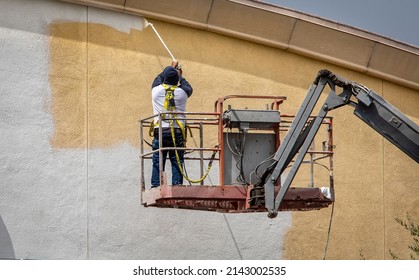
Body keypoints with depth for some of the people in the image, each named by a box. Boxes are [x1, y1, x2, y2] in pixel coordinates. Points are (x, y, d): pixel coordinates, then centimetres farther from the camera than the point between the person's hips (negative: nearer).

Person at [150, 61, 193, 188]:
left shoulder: (156, 90, 3)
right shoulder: (181, 92, 1)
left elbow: (158, 78, 26)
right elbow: (189, 88, 26)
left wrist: (170, 69, 41)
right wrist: (180, 76, 42)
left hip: (160, 131, 1)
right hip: (177, 132, -1)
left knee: (157, 162, 2)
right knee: (177, 162, 0)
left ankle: (155, 185, -2)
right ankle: (177, 185, -6)